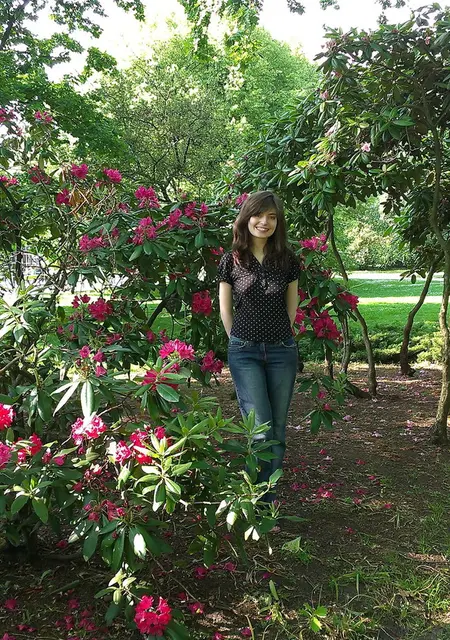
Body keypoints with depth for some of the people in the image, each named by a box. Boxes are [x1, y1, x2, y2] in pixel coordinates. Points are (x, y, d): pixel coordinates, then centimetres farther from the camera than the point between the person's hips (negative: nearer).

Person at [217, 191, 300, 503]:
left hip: (282, 351, 3)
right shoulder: (231, 261, -3)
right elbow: (226, 310, 5)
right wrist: (241, 341, 7)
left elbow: (291, 307, 11)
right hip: (245, 353, -2)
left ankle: (269, 500, 19)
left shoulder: (288, 260, 2)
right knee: (261, 430, -8)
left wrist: (278, 338, 9)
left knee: (277, 430, 7)